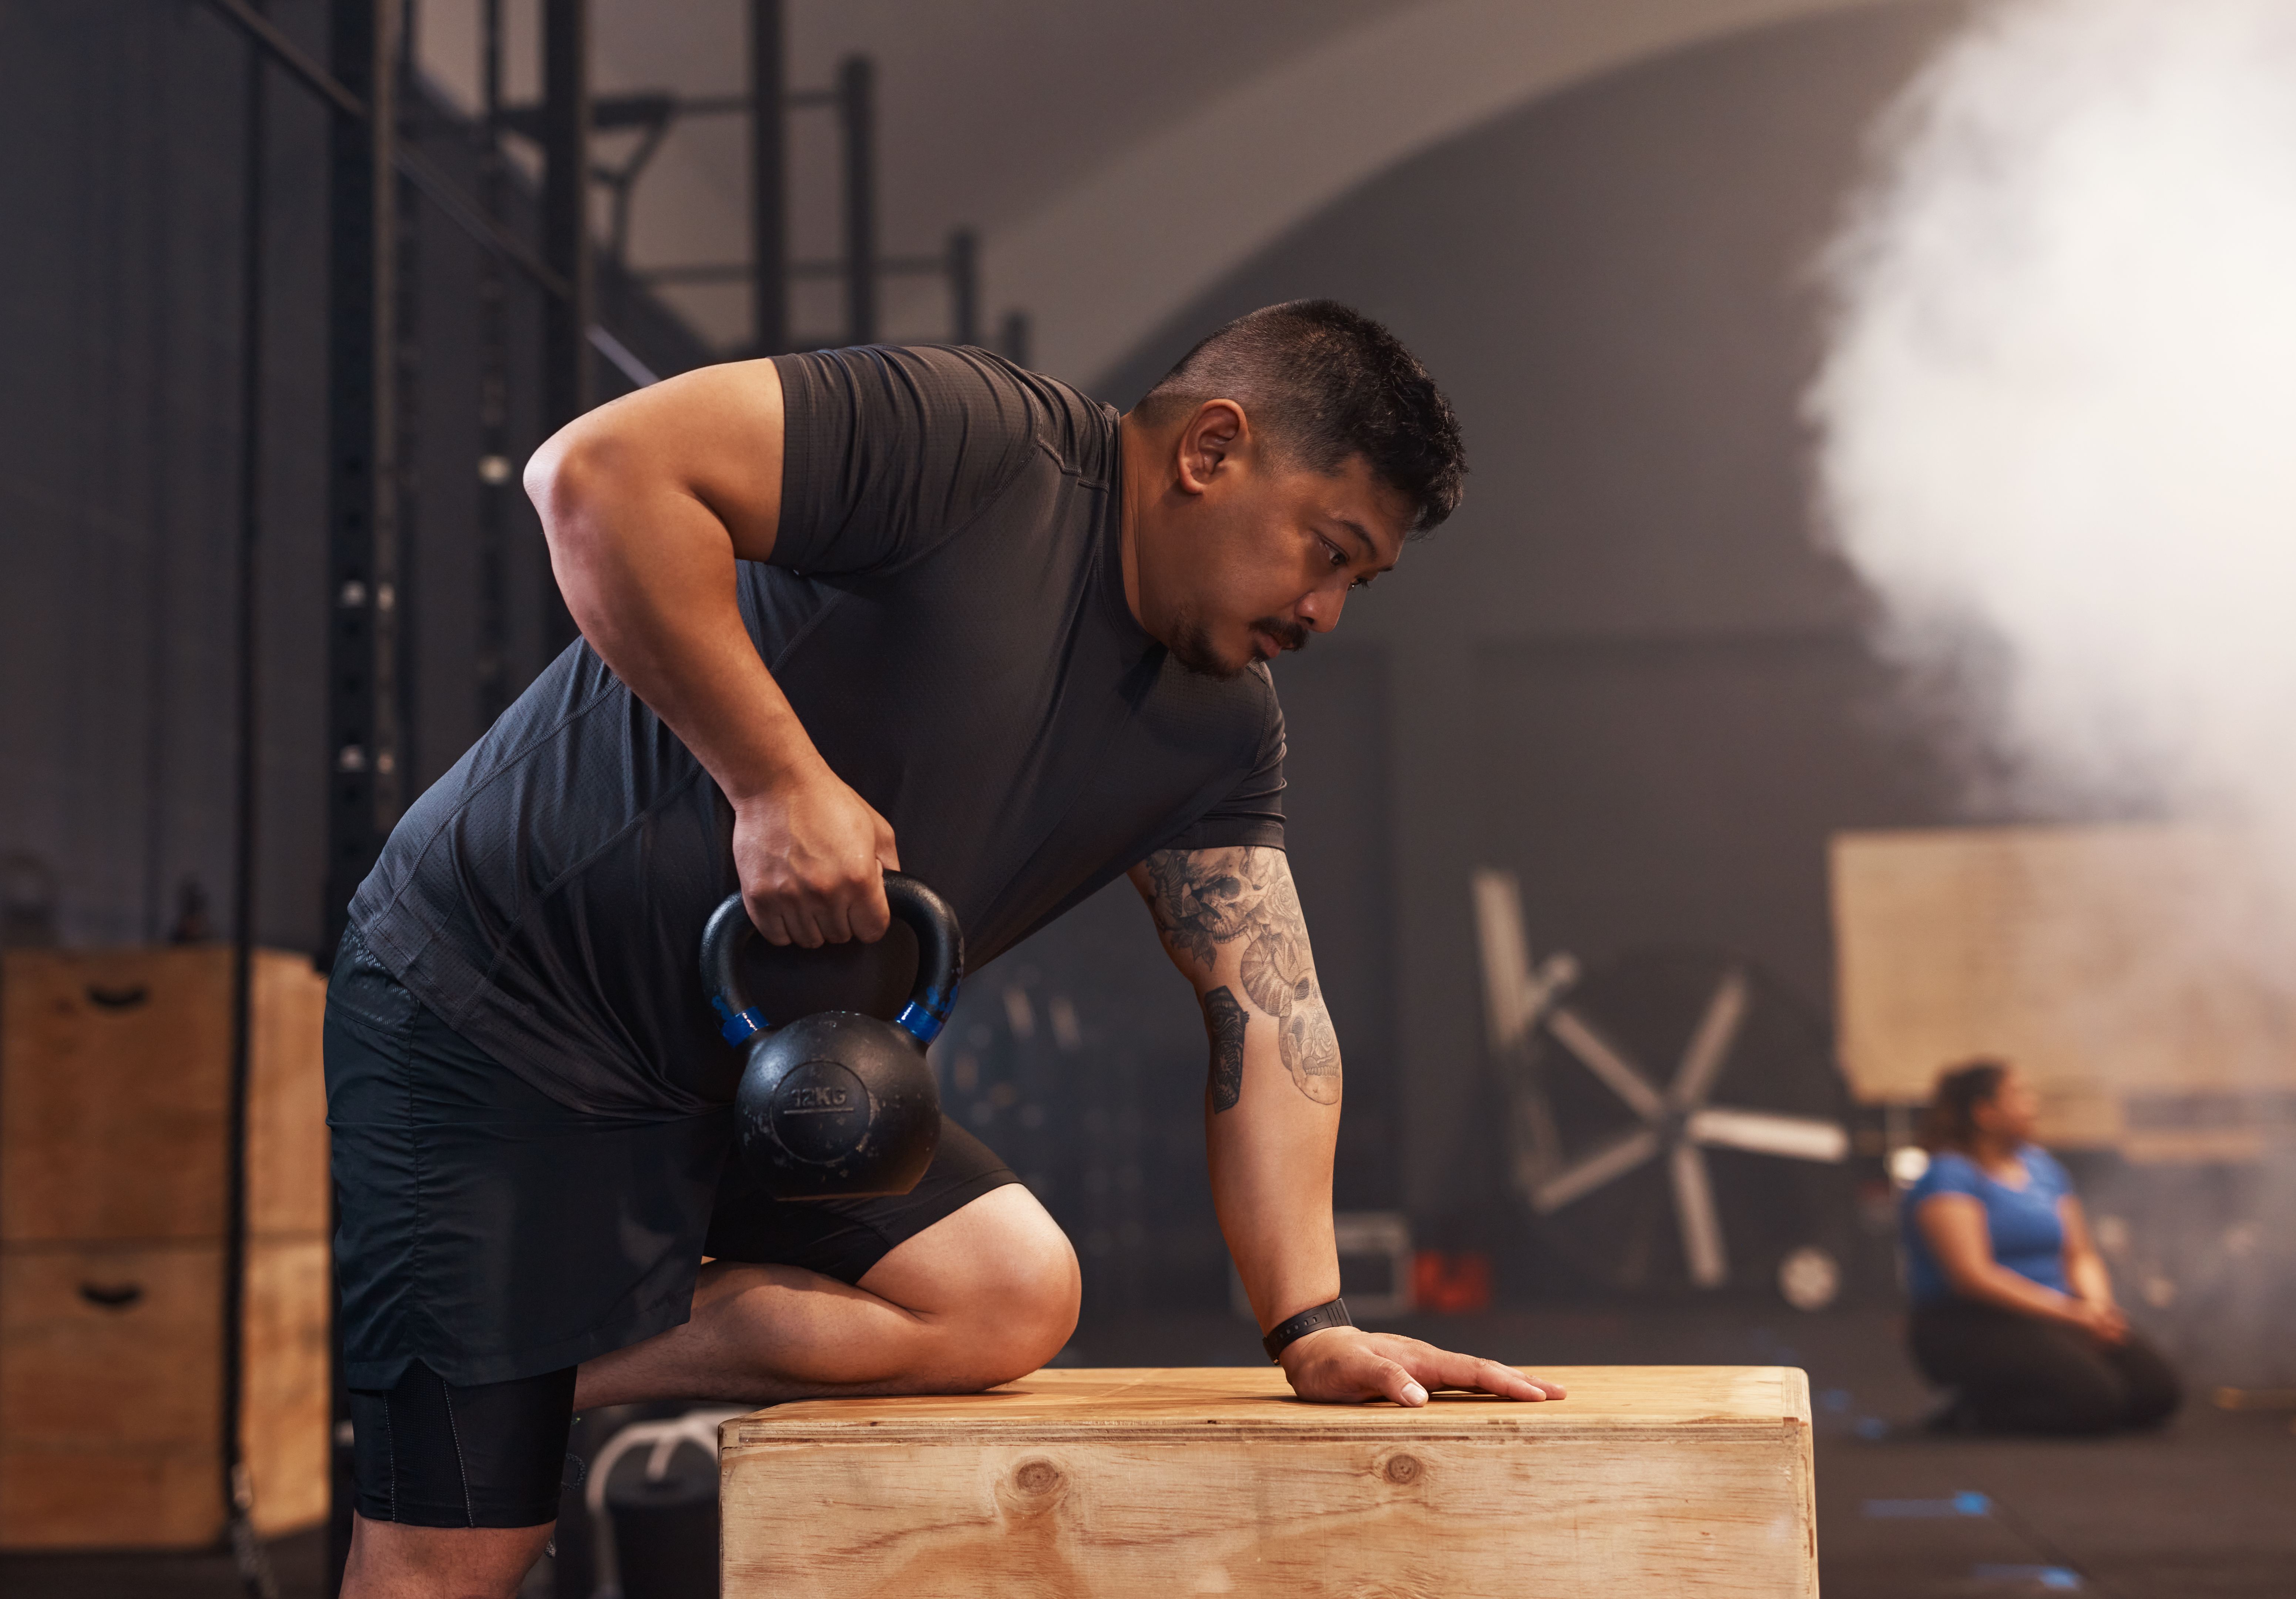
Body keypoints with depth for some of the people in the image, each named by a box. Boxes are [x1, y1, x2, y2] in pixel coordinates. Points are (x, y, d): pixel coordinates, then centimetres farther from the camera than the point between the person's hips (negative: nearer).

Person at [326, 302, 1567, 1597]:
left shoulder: (1223, 727, 6)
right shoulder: (970, 443, -19)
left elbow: (1270, 1014, 0)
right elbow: (596, 472, -28)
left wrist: (1315, 1328, -10)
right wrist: (776, 777, -27)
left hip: (758, 1080, 8)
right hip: (495, 1009, -8)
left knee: (1013, 1295, -14)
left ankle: (553, 1374, -8)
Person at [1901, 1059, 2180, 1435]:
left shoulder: (2042, 1167, 15)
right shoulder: (1949, 1176, -9)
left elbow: (2081, 1256, 16)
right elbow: (1972, 1275, -19)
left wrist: (2098, 1305, -7)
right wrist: (2068, 1311, -22)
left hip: (2051, 1316, 8)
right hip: (1968, 1327, -8)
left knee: (2156, 1390, -11)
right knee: (2095, 1398, -28)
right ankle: (1980, 1409, -6)